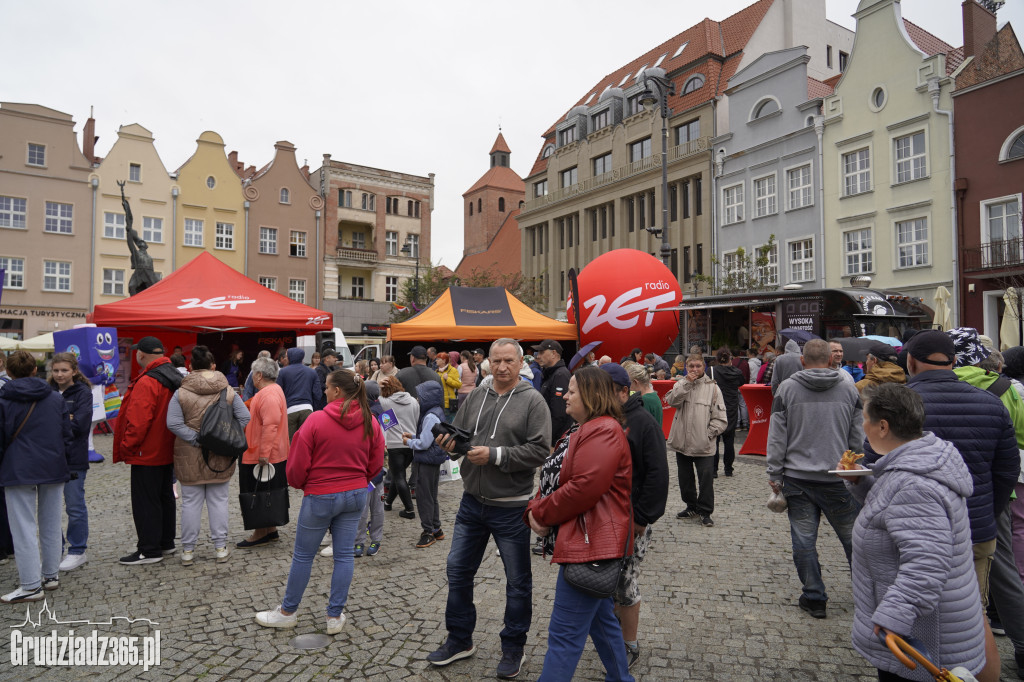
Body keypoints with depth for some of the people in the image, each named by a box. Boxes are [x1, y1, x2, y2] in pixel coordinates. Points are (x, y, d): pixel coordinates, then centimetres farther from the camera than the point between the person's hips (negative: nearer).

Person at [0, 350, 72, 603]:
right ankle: (51, 576, 22)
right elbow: (67, 436, 7)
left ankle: (31, 585, 2)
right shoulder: (56, 399, 5)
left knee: (24, 528, 1)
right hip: (54, 469, 4)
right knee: (51, 525, 13)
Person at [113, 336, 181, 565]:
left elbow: (138, 421, -25)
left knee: (145, 501, 1)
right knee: (165, 496, 18)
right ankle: (166, 543, 28)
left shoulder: (147, 382, -21)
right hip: (167, 451, 9)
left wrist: (126, 446, -11)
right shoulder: (175, 378, 8)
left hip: (147, 454, -9)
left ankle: (149, 550, 8)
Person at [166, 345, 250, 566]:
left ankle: (188, 550, 18)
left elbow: (173, 423, -15)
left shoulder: (181, 393, -7)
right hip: (221, 457, 1)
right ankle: (220, 547, 16)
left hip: (190, 457, -1)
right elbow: (244, 418, -6)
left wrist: (195, 439, -12)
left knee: (191, 502, 9)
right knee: (219, 500, 10)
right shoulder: (228, 391, -3)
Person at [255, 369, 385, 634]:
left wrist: (297, 483, 12)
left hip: (321, 496, -4)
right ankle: (335, 616, 20)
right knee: (344, 555, 11)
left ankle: (287, 612, 28)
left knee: (303, 555, 12)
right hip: (356, 494, 4)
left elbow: (298, 464, -9)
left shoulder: (317, 420, -16)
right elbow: (376, 464, 5)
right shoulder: (370, 422, -3)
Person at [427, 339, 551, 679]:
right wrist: (450, 442, -12)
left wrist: (494, 455, -23)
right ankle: (459, 639, 36)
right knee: (458, 571, 15)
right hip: (472, 501, 5)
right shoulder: (476, 396, 4)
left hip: (511, 507, -5)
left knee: (517, 581, 11)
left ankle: (513, 648, 32)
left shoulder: (533, 401, -11)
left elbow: (540, 450, -19)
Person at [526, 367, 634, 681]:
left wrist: (541, 513, -13)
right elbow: (559, 479, 15)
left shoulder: (602, 431, -17)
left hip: (591, 543, -11)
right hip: (593, 541, 11)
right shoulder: (590, 430, 17)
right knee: (601, 617, 24)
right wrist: (537, 507, -3)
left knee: (564, 634, -4)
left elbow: (585, 487, -26)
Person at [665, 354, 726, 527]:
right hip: (682, 441, 3)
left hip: (703, 444, -3)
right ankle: (691, 507, 33)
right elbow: (672, 401, -16)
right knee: (685, 478, 16)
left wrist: (709, 433, -11)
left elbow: (720, 418, -2)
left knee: (706, 479, -3)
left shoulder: (712, 388, -2)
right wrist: (687, 382, -18)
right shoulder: (681, 384, 5)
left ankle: (705, 511, 13)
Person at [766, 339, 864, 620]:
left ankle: (814, 598, 15)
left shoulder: (787, 389, -3)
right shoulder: (848, 389, 1)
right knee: (853, 538, 15)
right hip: (838, 479, 1)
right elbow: (859, 438, 4)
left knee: (804, 540, 7)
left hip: (797, 479, -1)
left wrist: (775, 475, 3)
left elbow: (777, 437, -3)